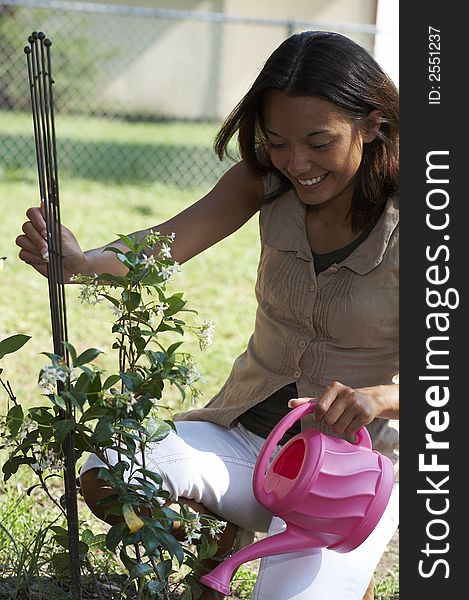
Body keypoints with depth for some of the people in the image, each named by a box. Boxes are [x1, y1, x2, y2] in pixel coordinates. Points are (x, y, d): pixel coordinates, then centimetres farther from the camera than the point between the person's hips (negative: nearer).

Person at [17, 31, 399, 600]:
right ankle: (224, 529, 9)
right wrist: (82, 262, -35)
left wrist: (375, 398, -42)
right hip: (245, 433, 3)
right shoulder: (265, 181, -4)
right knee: (107, 479, -22)